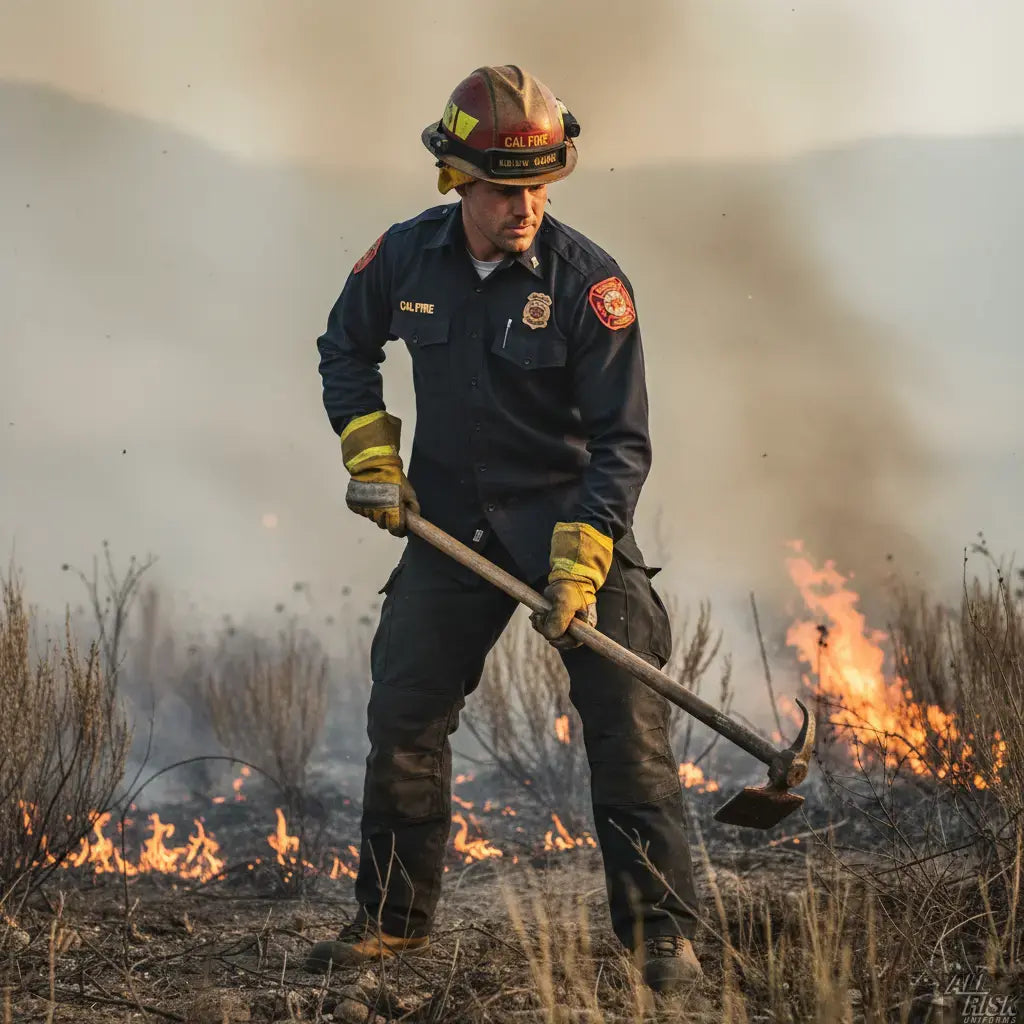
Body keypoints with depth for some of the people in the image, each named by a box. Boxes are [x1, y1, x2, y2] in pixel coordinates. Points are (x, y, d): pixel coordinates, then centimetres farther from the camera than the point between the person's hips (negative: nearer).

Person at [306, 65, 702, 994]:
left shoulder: (589, 283, -16)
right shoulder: (405, 257, -5)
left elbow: (621, 440, -14)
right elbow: (344, 348, 16)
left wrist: (579, 562, -23)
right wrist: (370, 450, 4)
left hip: (573, 511, -3)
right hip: (450, 518, 4)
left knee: (626, 719, -11)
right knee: (402, 715, 4)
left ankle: (663, 931, -6)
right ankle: (394, 918, 20)